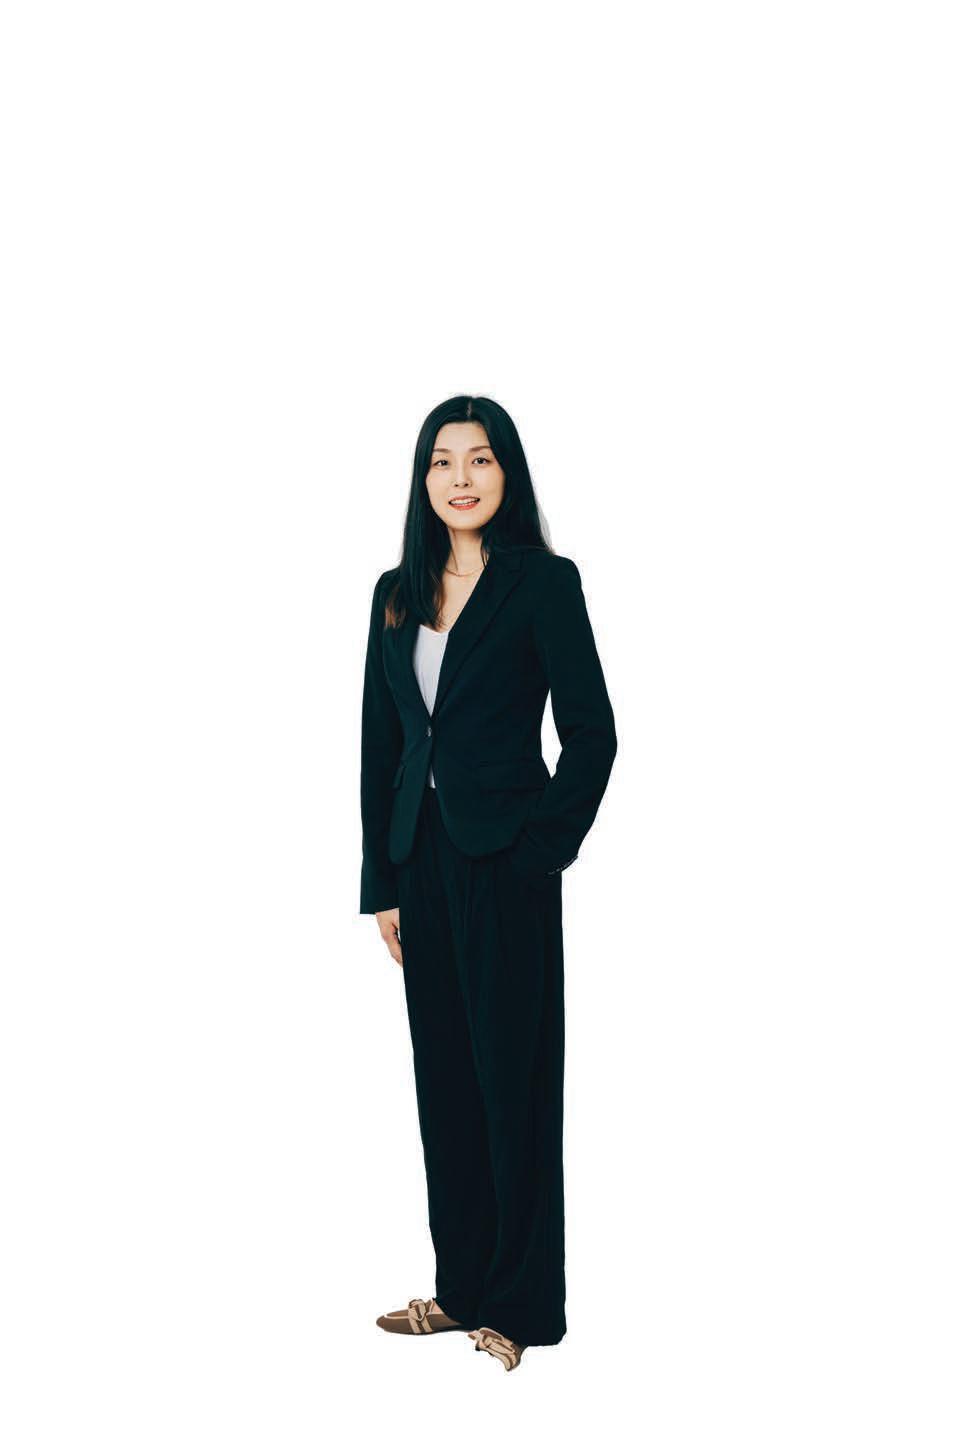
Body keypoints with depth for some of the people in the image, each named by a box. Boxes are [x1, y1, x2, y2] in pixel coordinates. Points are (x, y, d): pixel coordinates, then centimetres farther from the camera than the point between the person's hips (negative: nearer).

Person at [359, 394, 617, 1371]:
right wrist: (382, 883, 8)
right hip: (424, 860, 6)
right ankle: (461, 1285, 25)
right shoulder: (398, 593, 11)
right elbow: (380, 744, 11)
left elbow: (590, 730, -7)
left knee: (514, 1077, 2)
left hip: (505, 863, -6)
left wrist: (545, 848, -11)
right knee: (444, 1077, 12)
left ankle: (519, 1306, 13)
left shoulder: (545, 582, -5)